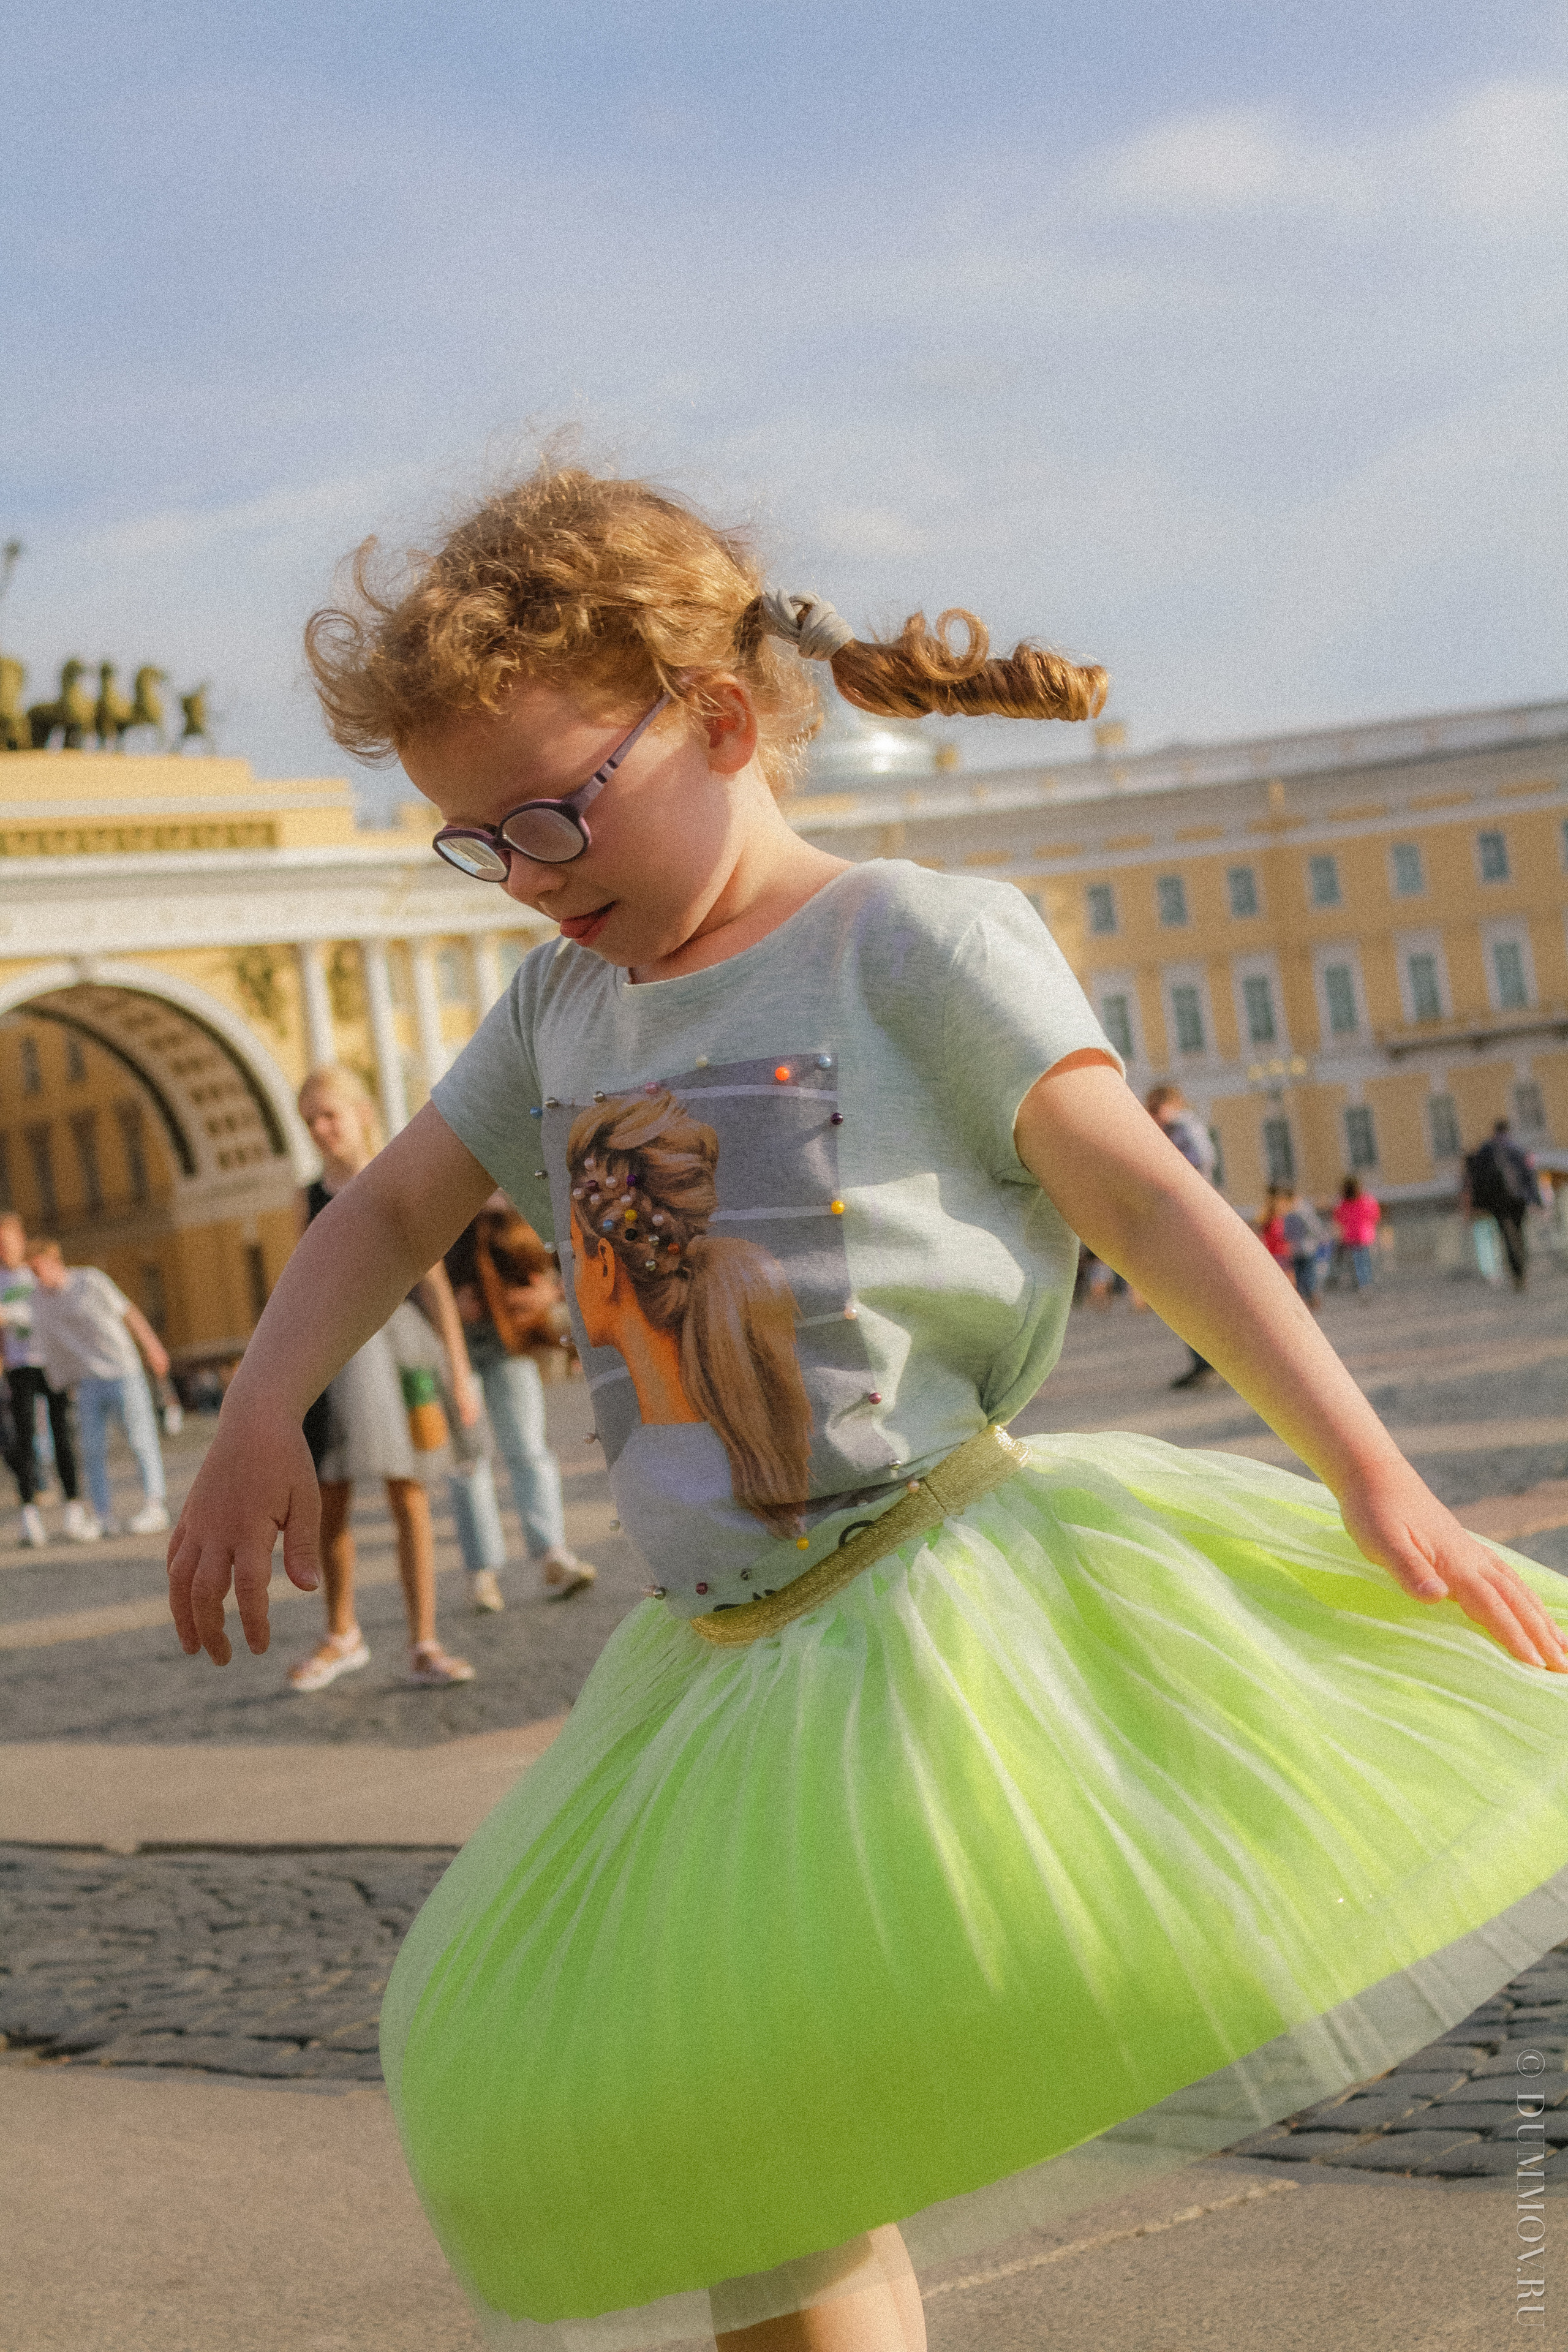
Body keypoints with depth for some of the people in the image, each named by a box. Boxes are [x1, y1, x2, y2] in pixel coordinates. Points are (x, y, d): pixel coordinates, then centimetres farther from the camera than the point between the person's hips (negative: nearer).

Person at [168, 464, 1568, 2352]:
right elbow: (391, 1213, 24)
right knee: (752, 2188, 9)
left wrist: (1372, 1480, -20)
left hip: (945, 1593, -6)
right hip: (724, 1665, 6)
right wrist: (260, 1416, 8)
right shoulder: (558, 1012, 11)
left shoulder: (914, 940, -7)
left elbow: (1145, 1197, -13)